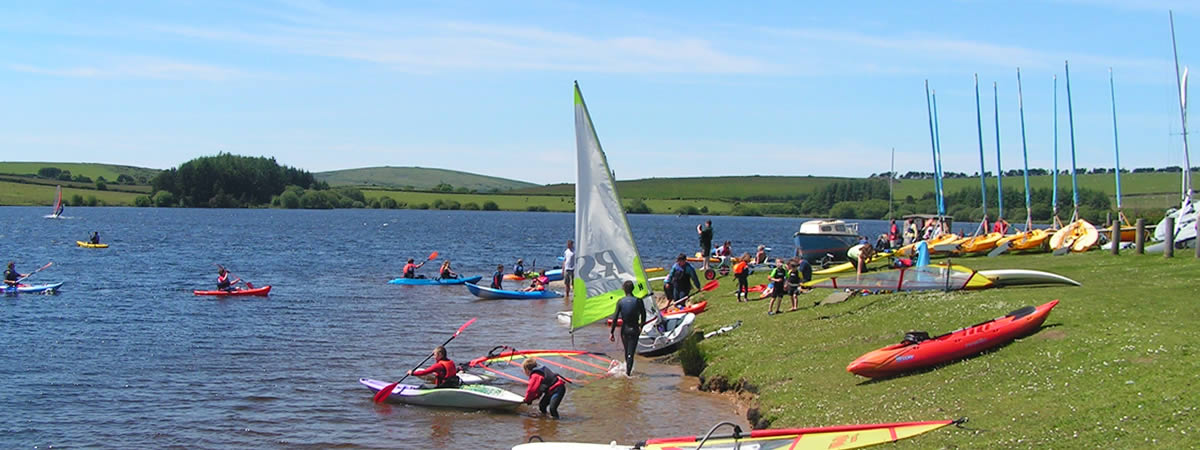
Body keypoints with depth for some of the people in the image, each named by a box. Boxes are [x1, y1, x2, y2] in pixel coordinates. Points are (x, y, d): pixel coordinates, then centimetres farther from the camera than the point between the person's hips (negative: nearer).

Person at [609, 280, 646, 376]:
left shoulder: (620, 301, -7)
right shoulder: (638, 301, -9)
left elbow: (615, 318, -8)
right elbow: (643, 315, 1)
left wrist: (611, 333, -3)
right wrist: (641, 326, 20)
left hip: (624, 329, 2)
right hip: (634, 329, -2)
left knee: (626, 351, 20)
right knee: (631, 352, -1)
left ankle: (628, 369, 35)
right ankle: (628, 371, -8)